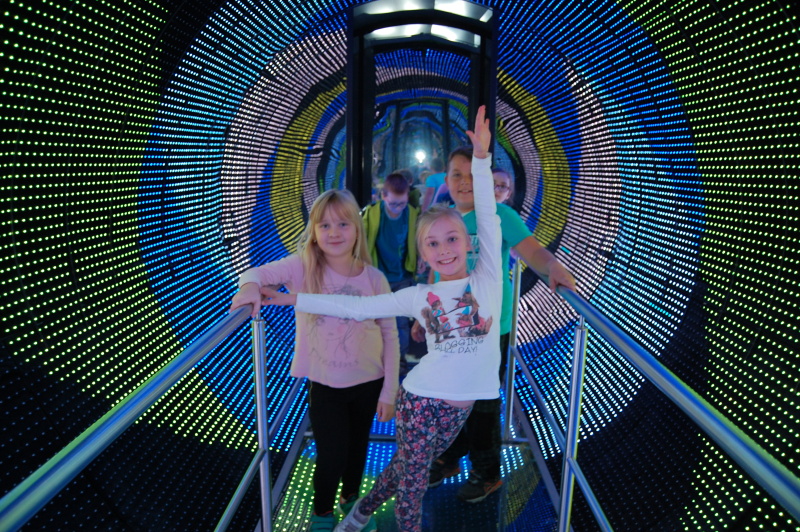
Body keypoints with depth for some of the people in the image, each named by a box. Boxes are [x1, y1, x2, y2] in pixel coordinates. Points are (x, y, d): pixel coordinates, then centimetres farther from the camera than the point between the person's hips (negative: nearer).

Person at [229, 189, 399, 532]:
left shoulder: (374, 278, -13)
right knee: (331, 456, 6)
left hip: (369, 382, 2)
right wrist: (250, 285, -38)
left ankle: (351, 498, 54)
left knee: (358, 446, 21)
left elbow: (390, 337, -7)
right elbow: (255, 273, -13)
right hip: (324, 384, -1)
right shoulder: (303, 267, -15)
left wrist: (389, 391, -4)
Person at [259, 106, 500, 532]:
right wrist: (292, 299, -3)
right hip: (421, 398, -2)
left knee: (408, 468, 20)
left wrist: (481, 157, -18)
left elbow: (488, 219, -11)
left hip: (460, 404, 2)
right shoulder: (418, 297, -3)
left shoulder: (488, 278, -3)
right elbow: (357, 307, -1)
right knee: (412, 478, 10)